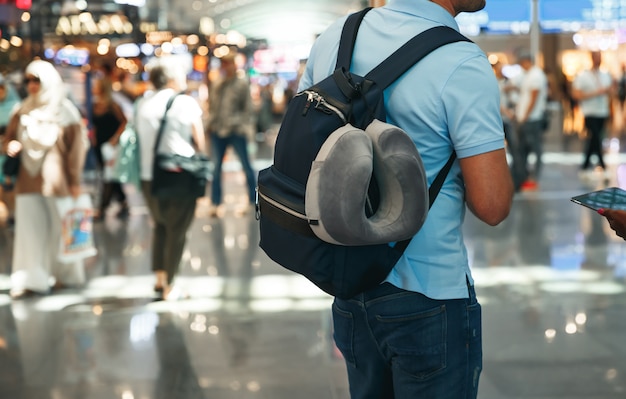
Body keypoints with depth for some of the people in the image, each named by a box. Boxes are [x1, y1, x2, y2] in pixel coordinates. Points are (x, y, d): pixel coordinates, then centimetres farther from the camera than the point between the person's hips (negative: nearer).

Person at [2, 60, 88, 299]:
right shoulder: (24, 110, 10)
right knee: (29, 228, -4)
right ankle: (31, 280, -1)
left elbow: (76, 147, -6)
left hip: (55, 179, -4)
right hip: (29, 179, 4)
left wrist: (75, 181, -9)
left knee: (60, 228, 6)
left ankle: (67, 274, 23)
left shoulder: (64, 111, -3)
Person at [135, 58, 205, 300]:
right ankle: (169, 287, 8)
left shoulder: (142, 104, 6)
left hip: (148, 176, 5)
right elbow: (200, 144, -5)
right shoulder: (186, 103, -6)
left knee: (160, 225, 23)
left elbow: (140, 138, 8)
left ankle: (159, 277, 21)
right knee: (177, 231, 6)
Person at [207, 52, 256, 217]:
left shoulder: (242, 84, -1)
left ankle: (253, 200, 13)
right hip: (217, 130, 5)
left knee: (246, 165, 3)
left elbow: (248, 107, -2)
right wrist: (210, 123, 7)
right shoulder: (218, 86, 12)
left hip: (236, 130, -5)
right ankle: (215, 203, 14)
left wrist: (246, 127, -10)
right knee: (215, 167, 7)